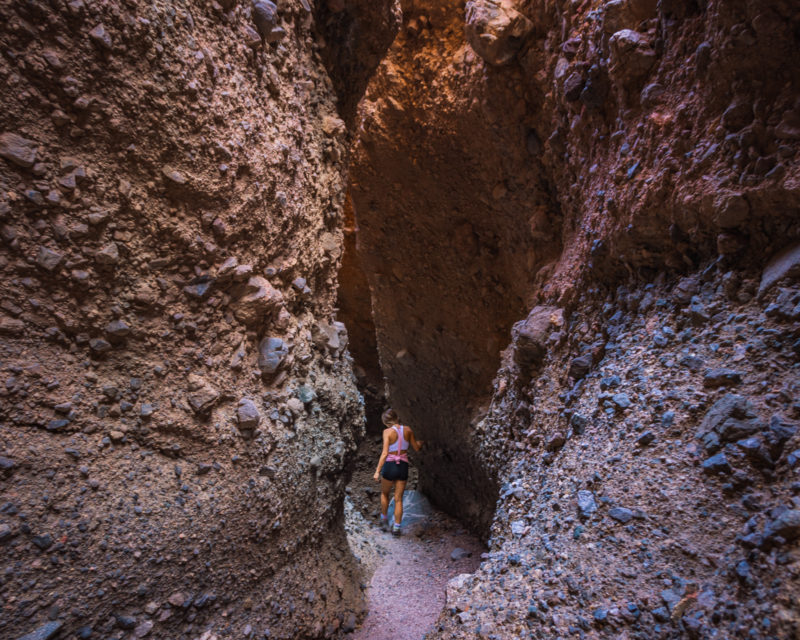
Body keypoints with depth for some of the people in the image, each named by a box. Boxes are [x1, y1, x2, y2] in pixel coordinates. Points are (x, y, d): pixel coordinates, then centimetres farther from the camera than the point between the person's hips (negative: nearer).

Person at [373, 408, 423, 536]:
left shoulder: (387, 431, -13)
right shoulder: (407, 430, -2)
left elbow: (385, 453, -19)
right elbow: (417, 448, 9)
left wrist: (377, 471, -17)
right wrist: (420, 443, 32)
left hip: (390, 466, -3)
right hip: (403, 466, 3)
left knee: (384, 493, 25)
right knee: (398, 499, 14)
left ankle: (384, 520, 32)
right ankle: (396, 527, 15)